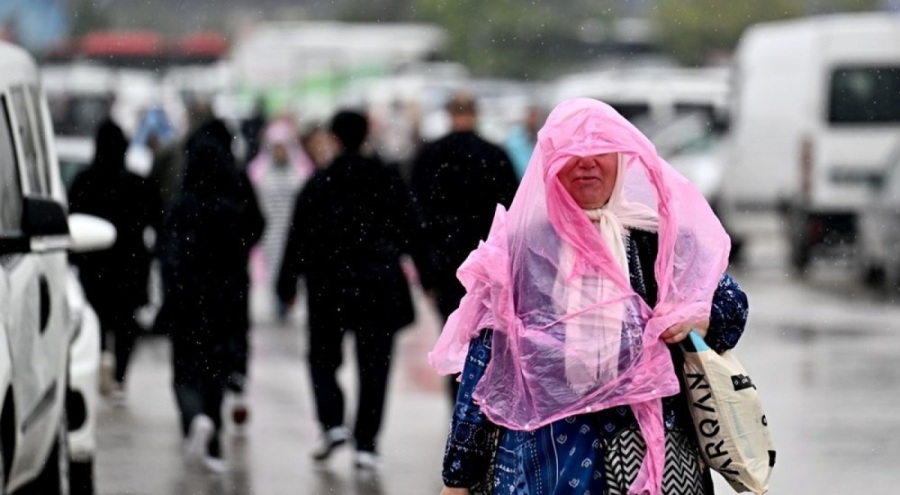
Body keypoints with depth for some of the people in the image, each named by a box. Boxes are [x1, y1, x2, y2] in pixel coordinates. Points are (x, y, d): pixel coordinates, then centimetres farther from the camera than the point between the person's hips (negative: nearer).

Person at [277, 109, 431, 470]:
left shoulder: (318, 186, -2)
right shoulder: (388, 181, 2)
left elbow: (298, 238, -1)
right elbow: (411, 231, 4)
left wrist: (287, 285, 6)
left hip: (330, 285, -1)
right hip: (380, 286, 1)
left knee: (323, 358, 15)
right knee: (374, 366, 5)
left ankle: (333, 423, -5)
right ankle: (366, 444, -1)